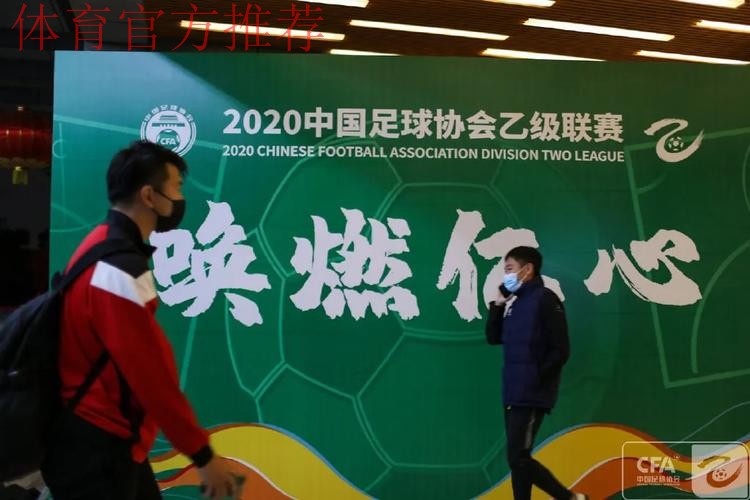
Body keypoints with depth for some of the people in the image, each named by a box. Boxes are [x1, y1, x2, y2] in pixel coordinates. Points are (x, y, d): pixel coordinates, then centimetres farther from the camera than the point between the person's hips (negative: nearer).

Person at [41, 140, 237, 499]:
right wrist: (203, 455, -15)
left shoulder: (105, 249, 9)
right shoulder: (119, 270, -23)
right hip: (95, 448, -9)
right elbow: (153, 375, -22)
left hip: (103, 437, 9)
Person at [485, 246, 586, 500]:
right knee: (517, 459, 10)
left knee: (518, 458, -9)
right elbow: (494, 338, 17)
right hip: (513, 394, 9)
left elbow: (560, 351, -14)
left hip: (531, 395, -8)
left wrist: (535, 379, -15)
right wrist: (497, 305, 7)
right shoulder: (515, 302, 14)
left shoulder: (544, 299, -10)